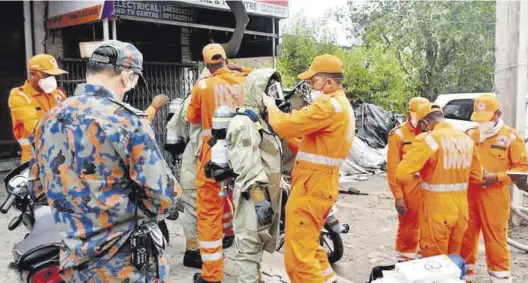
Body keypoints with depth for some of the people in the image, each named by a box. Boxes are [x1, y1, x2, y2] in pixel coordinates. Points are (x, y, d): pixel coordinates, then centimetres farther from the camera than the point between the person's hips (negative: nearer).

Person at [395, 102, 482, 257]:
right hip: (461, 208, 6)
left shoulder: (428, 139, -16)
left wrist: (413, 177, -2)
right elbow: (476, 176, 10)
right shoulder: (467, 140, 4)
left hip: (437, 210, -6)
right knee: (453, 257, 22)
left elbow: (402, 174, -23)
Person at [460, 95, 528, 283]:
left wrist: (497, 177, -15)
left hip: (494, 196, -4)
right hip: (469, 194, 5)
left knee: (495, 239, 0)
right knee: (466, 236, 11)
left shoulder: (511, 137, -3)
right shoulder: (470, 135, 10)